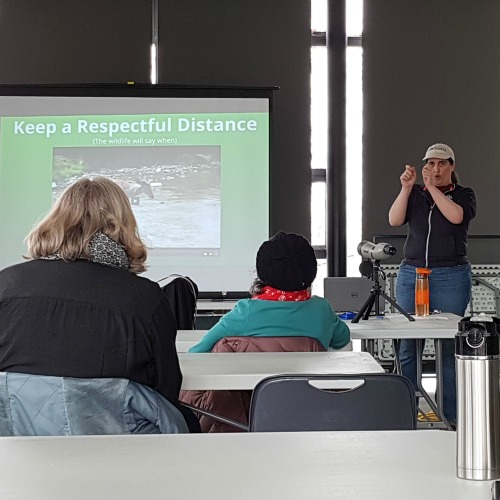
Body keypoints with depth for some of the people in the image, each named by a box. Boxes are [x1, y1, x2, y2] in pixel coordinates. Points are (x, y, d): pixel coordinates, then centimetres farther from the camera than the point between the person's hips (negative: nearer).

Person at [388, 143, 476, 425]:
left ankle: (450, 417, 4)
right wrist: (406, 188, -8)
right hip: (411, 274, 2)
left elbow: (457, 216, -12)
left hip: (451, 277, -2)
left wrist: (433, 188, -10)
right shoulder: (414, 194, 14)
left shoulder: (464, 195, 9)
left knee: (450, 347, -3)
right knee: (408, 346, -2)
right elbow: (394, 220, 0)